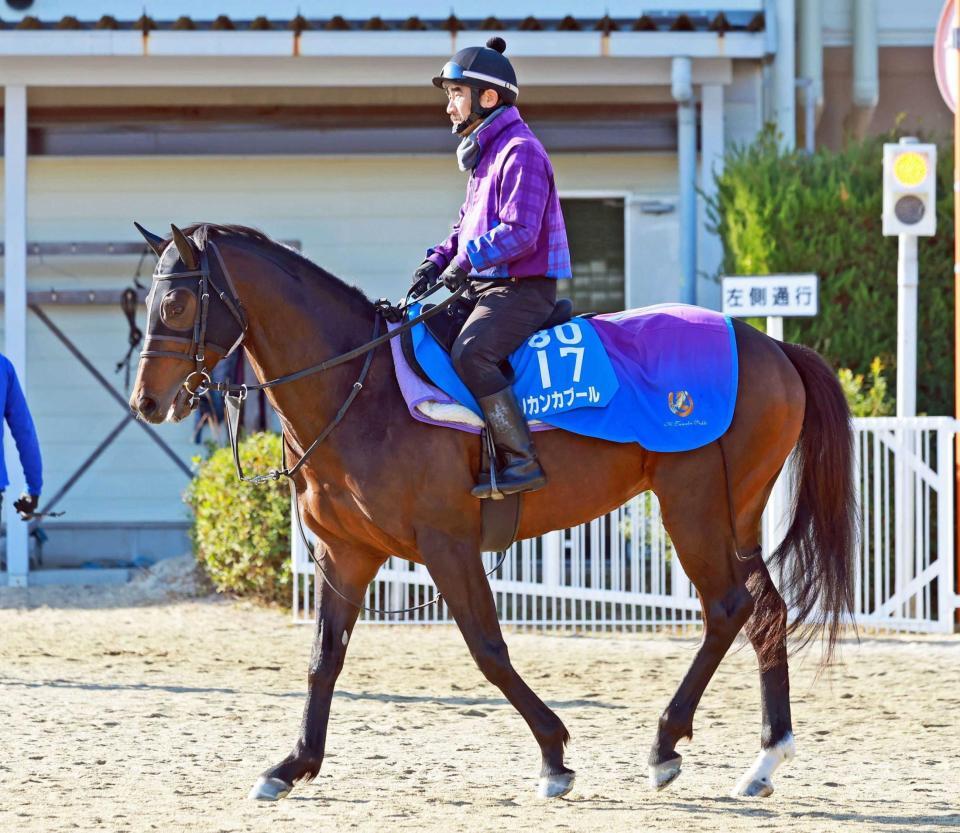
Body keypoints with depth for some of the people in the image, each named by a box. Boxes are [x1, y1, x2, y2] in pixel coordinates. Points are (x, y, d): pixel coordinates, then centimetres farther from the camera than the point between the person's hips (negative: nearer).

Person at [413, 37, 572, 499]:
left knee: (471, 353, -30)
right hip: (486, 287, 11)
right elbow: (468, 226, 26)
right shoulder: (483, 155, 20)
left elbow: (519, 231, -23)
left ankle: (523, 462, -29)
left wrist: (469, 259, -25)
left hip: (524, 288, -11)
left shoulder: (520, 152, -13)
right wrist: (439, 259, 8)